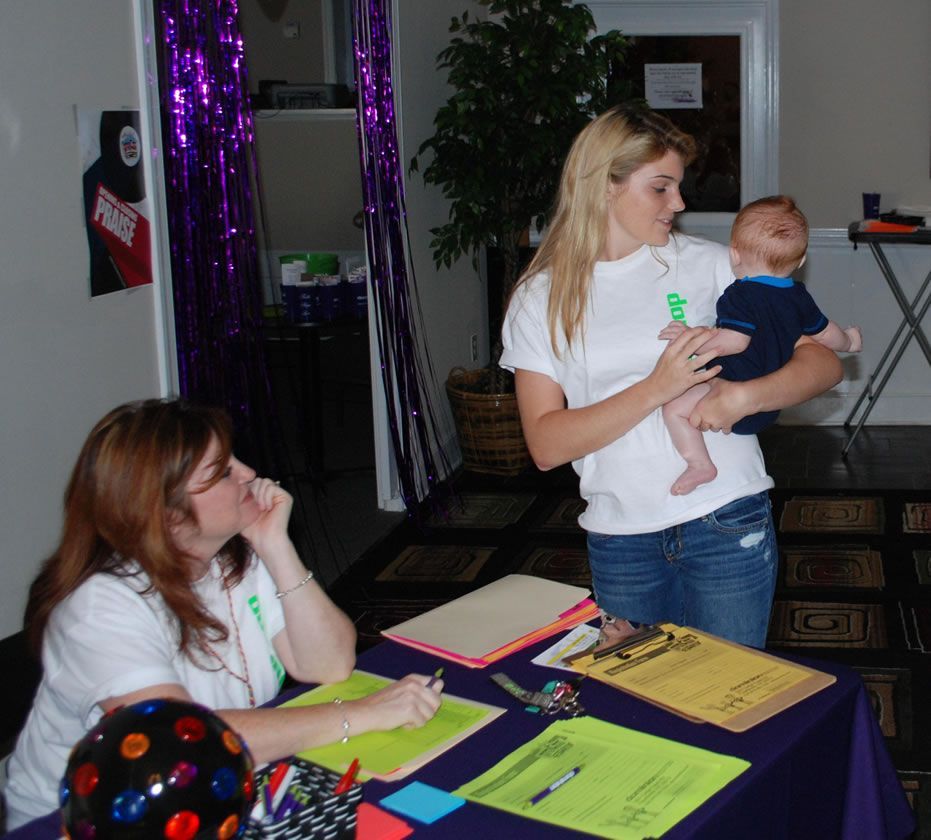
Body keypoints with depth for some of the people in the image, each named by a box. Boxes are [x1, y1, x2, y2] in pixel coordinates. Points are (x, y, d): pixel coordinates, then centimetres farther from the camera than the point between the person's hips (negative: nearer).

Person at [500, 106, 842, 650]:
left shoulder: (706, 263, 1)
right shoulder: (540, 299, 1)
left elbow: (824, 361, -1)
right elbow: (546, 446, -8)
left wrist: (744, 395, -21)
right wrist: (657, 389, -19)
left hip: (727, 524, 0)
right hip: (619, 538, 1)